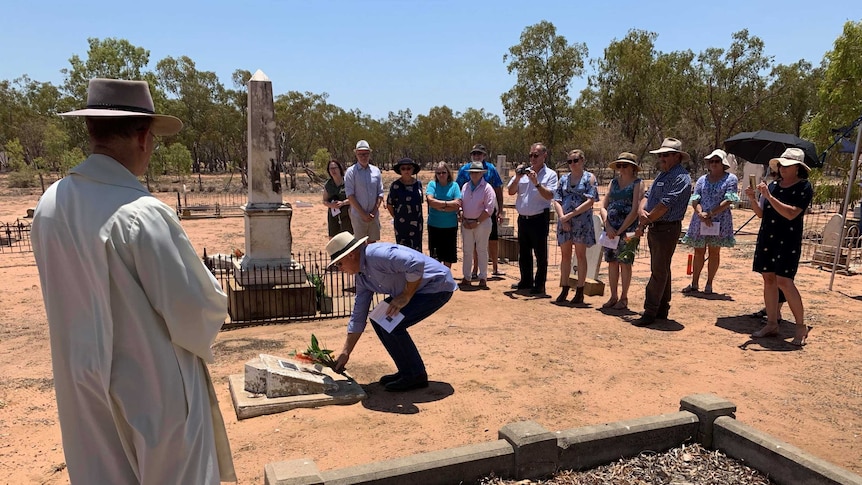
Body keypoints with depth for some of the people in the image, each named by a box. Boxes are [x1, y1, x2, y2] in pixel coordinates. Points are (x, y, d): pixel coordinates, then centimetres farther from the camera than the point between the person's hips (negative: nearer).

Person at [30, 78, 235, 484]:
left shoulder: (50, 204, -4)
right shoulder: (141, 213, -27)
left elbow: (76, 289, 9)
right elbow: (198, 307, -22)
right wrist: (211, 295, -1)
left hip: (84, 388, 7)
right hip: (155, 392, -7)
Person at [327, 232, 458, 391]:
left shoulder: (376, 254, -24)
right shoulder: (362, 276, 7)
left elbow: (417, 264, -34)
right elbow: (358, 317, 13)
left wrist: (406, 296, -23)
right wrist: (345, 353, 14)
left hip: (438, 285, -10)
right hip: (419, 289, 10)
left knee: (391, 324, -18)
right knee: (379, 319, 8)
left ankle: (416, 375, 0)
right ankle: (406, 371, 17)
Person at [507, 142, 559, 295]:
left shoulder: (550, 174, 0)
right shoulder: (524, 171, 11)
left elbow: (549, 196, -14)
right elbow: (511, 192, 5)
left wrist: (536, 183, -21)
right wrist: (517, 178, -10)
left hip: (539, 218, -5)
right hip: (523, 218, 5)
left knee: (540, 253, 1)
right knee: (523, 252, 14)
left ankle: (540, 285, 9)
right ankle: (526, 281, 27)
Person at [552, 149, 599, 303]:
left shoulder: (589, 178, 0)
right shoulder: (564, 178, 12)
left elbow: (590, 201, -10)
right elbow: (557, 200, 6)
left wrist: (570, 215, -15)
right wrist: (562, 217, -10)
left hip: (582, 221, -4)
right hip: (564, 221, 4)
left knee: (580, 255, 2)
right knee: (565, 255, 7)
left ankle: (580, 291, 8)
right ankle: (564, 289, 15)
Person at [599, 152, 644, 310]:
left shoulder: (637, 183, -2)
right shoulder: (614, 182, 13)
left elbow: (635, 211, -11)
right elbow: (603, 206, 8)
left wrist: (620, 230, -13)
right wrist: (608, 226, -7)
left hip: (627, 228, -5)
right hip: (610, 228, 5)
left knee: (625, 263, 0)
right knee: (612, 262, 7)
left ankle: (624, 298, 10)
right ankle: (613, 296, 16)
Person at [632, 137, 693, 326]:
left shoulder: (681, 178, -14)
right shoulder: (662, 174, 16)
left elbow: (665, 205, -21)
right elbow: (647, 195, 11)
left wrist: (645, 221, -13)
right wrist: (641, 210, -10)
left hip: (667, 229, -9)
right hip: (654, 228, 9)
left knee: (659, 271, -5)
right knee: (661, 270, 15)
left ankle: (650, 312, -1)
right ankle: (662, 309, 24)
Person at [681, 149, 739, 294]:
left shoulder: (731, 179, 1)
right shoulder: (702, 180, 11)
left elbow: (728, 201, -9)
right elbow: (695, 201, 4)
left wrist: (710, 214, -16)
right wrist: (701, 213, -15)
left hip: (719, 220, -3)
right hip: (700, 221, 3)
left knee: (714, 251, 3)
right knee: (698, 251, 6)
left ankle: (709, 284, 11)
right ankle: (694, 283, 13)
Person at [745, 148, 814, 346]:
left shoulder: (804, 187, -5)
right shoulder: (773, 185, 12)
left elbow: (791, 214, -19)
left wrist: (769, 196, -22)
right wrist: (752, 199, -4)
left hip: (788, 239, -6)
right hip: (767, 237, 6)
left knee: (784, 281, -13)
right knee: (768, 279, 7)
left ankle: (801, 326, -1)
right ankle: (772, 324, 15)